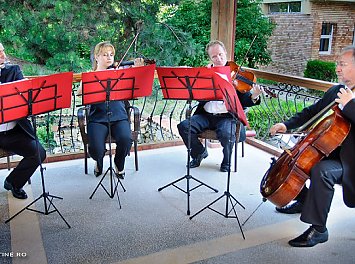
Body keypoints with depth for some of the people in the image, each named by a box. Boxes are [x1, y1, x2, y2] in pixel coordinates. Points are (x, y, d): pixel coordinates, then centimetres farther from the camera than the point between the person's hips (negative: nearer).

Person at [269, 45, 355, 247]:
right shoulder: (336, 91, 10)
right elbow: (312, 112, 17)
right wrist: (287, 125, 5)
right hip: (328, 151, 9)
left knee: (321, 170, -34)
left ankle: (319, 230, -20)